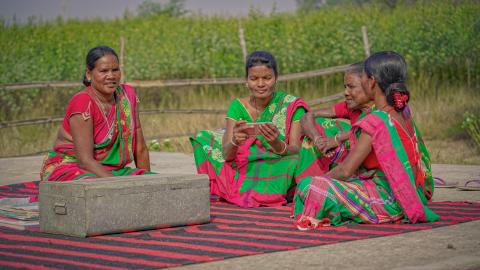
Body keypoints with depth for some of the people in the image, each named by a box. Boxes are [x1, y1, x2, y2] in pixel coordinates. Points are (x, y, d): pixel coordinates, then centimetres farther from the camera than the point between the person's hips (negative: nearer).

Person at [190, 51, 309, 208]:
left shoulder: (291, 106, -8)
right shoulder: (238, 106, -2)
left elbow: (296, 151, -16)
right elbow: (226, 154, -11)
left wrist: (277, 144, -39)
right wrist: (235, 142, -35)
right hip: (245, 169, 3)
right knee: (204, 138, -1)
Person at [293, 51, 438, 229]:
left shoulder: (375, 122, -22)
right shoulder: (404, 114, 4)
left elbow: (345, 171, -18)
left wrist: (320, 179, -2)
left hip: (387, 203, -9)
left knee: (309, 186, -17)